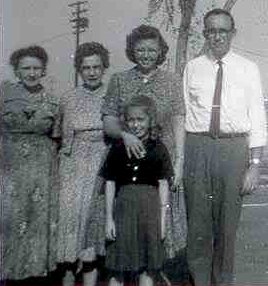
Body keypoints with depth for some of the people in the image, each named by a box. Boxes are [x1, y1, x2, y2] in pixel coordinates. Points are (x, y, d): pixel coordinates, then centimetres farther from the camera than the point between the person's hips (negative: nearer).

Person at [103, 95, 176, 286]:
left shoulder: (158, 149, 1)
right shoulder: (118, 148, 2)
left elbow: (163, 185, 2)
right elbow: (110, 184, 3)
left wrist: (163, 219, -1)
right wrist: (109, 218, 0)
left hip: (150, 208, 0)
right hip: (124, 207, 0)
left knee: (148, 267, 9)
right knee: (118, 269, 6)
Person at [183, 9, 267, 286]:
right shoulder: (192, 68, 7)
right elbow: (184, 114, 5)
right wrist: (177, 158, 0)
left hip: (234, 148, 0)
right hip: (197, 146, 1)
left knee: (228, 221, 10)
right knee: (198, 219, 8)